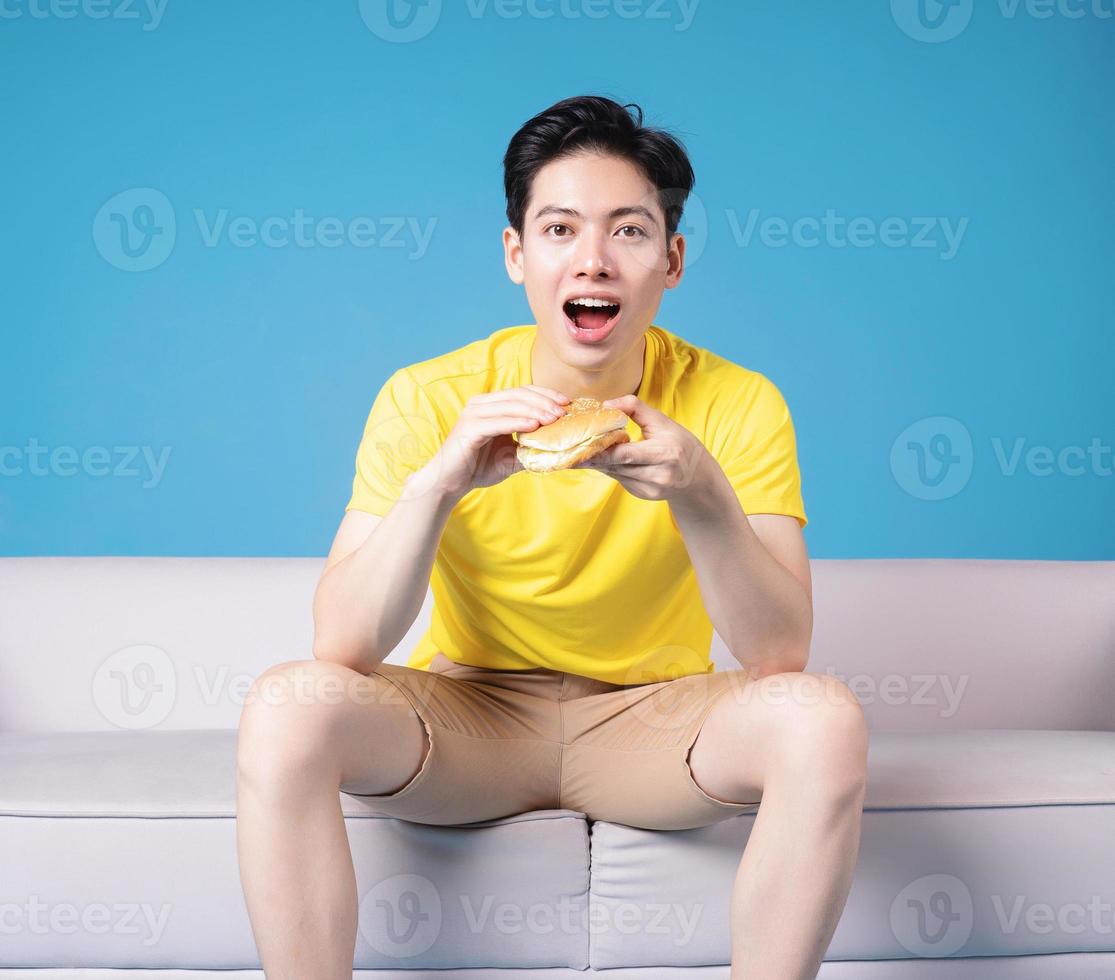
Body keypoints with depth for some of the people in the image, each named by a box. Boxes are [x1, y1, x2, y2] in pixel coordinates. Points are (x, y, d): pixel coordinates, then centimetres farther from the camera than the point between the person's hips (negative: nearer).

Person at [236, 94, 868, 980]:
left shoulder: (738, 407, -11)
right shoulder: (429, 399, -12)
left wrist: (702, 496, -35)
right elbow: (343, 648, -19)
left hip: (651, 718, 1)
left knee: (824, 720, -28)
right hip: (469, 715, 0)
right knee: (288, 704, -27)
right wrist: (438, 482, -34)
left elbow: (780, 655, -18)